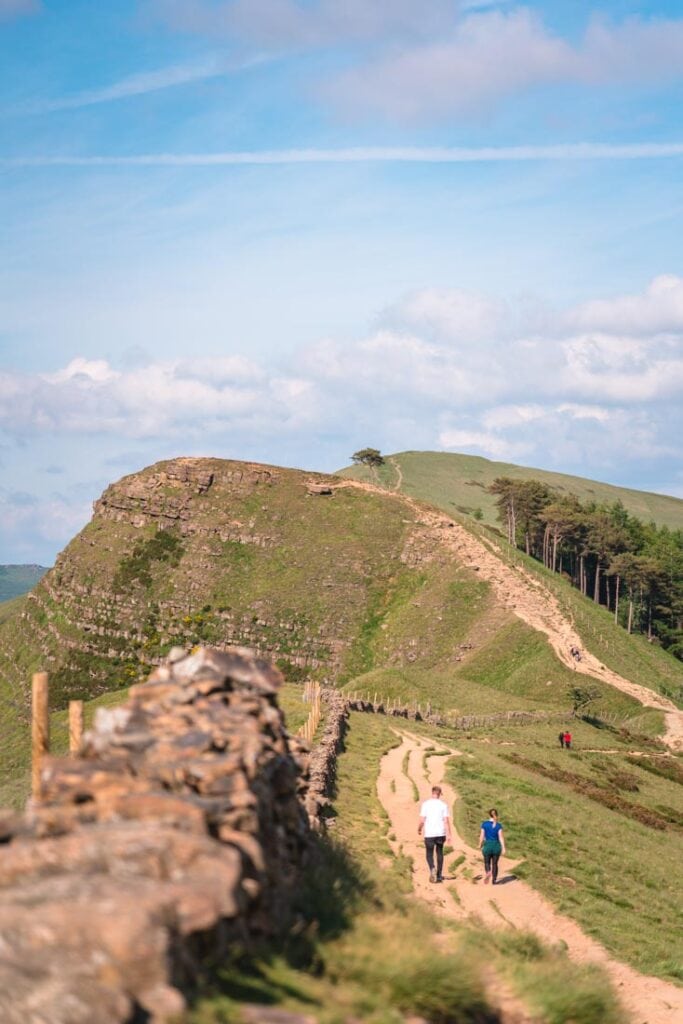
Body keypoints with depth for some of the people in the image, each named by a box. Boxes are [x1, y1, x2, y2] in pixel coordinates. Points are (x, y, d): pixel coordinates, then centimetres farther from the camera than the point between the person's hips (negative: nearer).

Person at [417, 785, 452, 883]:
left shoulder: (426, 804, -3)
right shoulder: (443, 805, -1)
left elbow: (422, 820, -5)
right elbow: (446, 821, -6)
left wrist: (419, 829, 13)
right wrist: (448, 834, -5)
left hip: (429, 834, -1)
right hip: (440, 833, 1)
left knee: (429, 854, 8)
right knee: (439, 853, 16)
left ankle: (432, 869, -21)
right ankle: (439, 875, 16)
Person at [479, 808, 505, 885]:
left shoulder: (484, 824, -5)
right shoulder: (498, 825, -5)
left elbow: (482, 836, -3)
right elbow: (501, 837, -10)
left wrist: (480, 845, 11)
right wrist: (503, 848, -7)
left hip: (487, 846, -1)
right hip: (496, 846, 1)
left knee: (487, 863, 12)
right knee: (495, 863, 14)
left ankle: (488, 872, -19)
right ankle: (494, 879, 15)